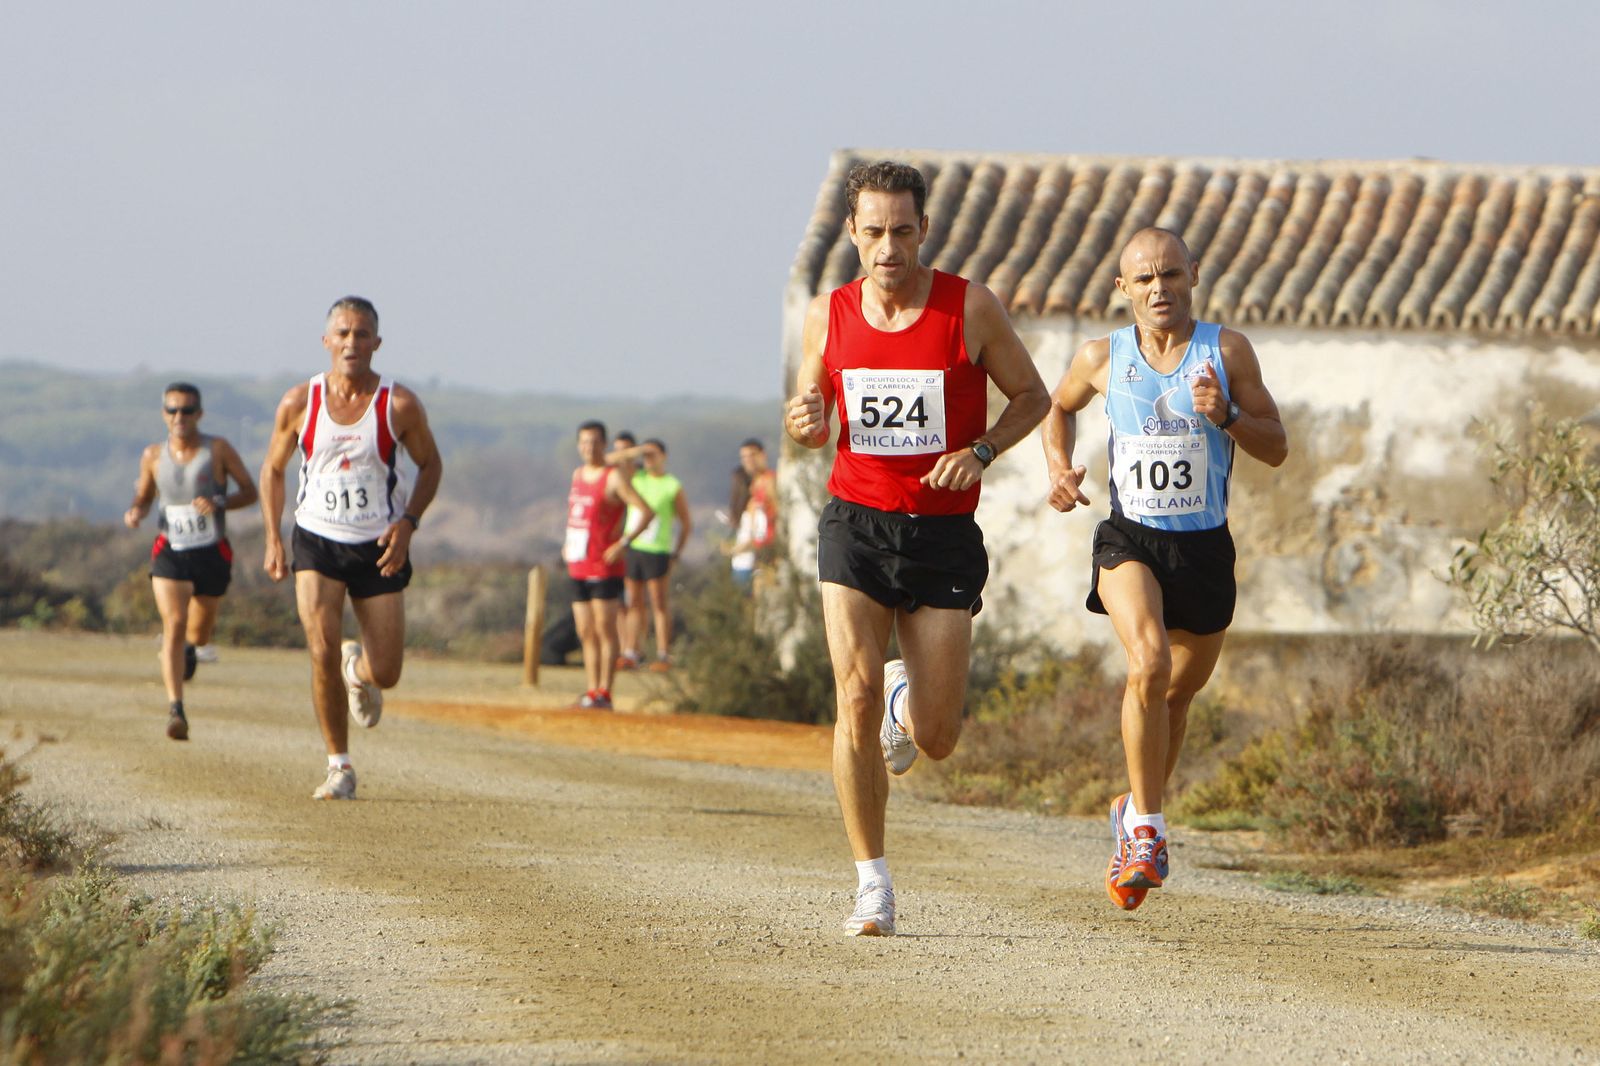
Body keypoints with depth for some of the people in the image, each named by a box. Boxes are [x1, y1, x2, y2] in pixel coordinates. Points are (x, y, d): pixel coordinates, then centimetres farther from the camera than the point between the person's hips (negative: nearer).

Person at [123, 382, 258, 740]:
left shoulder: (218, 449, -6)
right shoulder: (154, 456, 1)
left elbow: (250, 492, -3)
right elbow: (143, 498, 14)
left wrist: (220, 503, -22)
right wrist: (135, 513, -10)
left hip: (212, 553, 0)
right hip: (169, 550, 0)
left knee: (198, 635, 13)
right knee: (174, 624, -19)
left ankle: (189, 646, 53)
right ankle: (175, 709, -24)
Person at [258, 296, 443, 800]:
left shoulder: (399, 405, -9)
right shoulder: (299, 404, -5)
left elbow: (430, 464, 6)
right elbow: (272, 470, 9)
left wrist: (408, 523, -10)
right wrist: (273, 541, 2)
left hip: (379, 549, 0)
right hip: (317, 541, 0)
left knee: (385, 674, 1)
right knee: (323, 654, -18)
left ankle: (358, 670, 41)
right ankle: (339, 766, -3)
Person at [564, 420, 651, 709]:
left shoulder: (613, 477, -8)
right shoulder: (578, 475, 15)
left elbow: (646, 511, -14)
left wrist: (623, 543, -19)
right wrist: (567, 543, 17)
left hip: (604, 566, -8)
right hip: (578, 565, 8)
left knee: (605, 629, -8)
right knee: (586, 634, 7)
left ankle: (604, 693, -10)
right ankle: (591, 692, 9)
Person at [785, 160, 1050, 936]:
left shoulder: (970, 309, -5)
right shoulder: (829, 316, 2)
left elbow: (1031, 394, 6)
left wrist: (980, 452, -12)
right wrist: (803, 423, -9)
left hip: (943, 533, -1)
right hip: (857, 523, 1)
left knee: (936, 739, -1)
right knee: (856, 696, -16)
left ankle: (909, 702, 39)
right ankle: (872, 885, -6)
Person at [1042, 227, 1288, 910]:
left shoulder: (1227, 351, -2)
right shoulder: (1103, 359, 1)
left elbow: (1276, 449, 0)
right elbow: (1058, 406, 22)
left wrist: (1226, 416, -19)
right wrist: (1059, 468, 4)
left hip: (1205, 546, 2)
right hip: (1130, 539, -2)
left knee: (1178, 691, 16)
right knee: (1149, 664, -27)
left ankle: (1135, 812, 42)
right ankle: (1148, 831, -19)